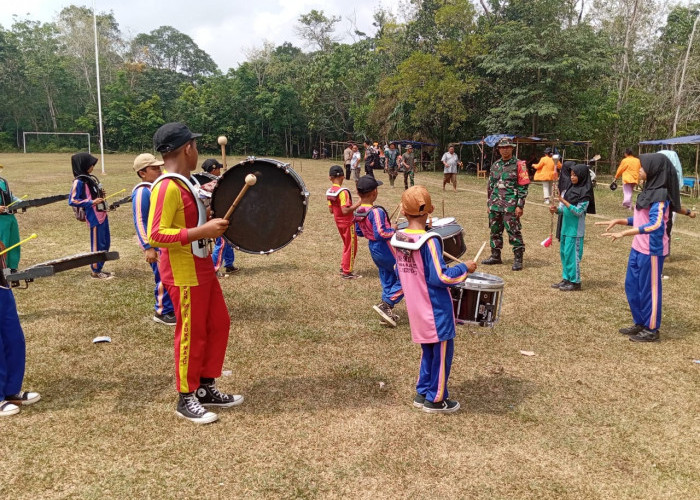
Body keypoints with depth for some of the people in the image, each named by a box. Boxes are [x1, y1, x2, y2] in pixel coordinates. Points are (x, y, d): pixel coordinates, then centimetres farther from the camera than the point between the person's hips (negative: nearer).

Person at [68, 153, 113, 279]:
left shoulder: (90, 178, 12)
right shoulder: (79, 182, -13)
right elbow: (72, 201, -16)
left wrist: (101, 195, 5)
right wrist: (92, 202, -18)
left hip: (102, 214, 8)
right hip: (94, 217, -8)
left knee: (105, 244, 14)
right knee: (97, 244, 1)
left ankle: (99, 268, 25)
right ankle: (95, 271, 13)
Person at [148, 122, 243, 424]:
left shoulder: (184, 183, 11)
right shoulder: (166, 187, -20)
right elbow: (155, 236, -26)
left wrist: (211, 220, 11)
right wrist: (203, 231, -27)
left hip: (202, 269, 10)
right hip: (184, 275, -10)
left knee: (219, 324, 15)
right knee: (192, 335, 2)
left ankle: (205, 388, 28)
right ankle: (186, 400, 19)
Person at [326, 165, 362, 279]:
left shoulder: (329, 191, -1)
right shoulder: (343, 191, -24)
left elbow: (331, 210, 5)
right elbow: (345, 210, -29)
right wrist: (358, 204, -22)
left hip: (338, 222, 8)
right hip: (347, 222, -8)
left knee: (346, 245, 24)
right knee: (351, 247, 6)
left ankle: (343, 267, 31)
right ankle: (347, 272, 12)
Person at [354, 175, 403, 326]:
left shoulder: (358, 212, 0)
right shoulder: (376, 211, -26)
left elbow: (358, 232, 11)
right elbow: (380, 234, -32)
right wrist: (393, 230, -17)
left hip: (374, 250, 9)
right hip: (386, 250, -9)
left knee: (387, 281, 20)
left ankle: (387, 312, 26)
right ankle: (385, 304, 2)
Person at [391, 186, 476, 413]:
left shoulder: (398, 238, -2)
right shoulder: (429, 241, -23)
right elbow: (440, 277, -23)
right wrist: (465, 268, -11)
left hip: (415, 308, 7)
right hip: (435, 309, -7)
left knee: (427, 349, 21)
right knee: (442, 351, 8)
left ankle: (422, 393, 29)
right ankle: (435, 399, 18)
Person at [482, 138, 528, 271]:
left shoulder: (518, 165, -3)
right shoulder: (495, 165, 13)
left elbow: (523, 187, -6)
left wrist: (520, 206, -12)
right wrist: (489, 204, 16)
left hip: (510, 205, -6)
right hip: (495, 205, 6)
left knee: (514, 232, -5)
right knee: (495, 231, 12)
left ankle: (518, 259, 1)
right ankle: (495, 256, 23)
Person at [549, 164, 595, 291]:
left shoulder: (585, 192, -11)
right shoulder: (571, 189, 10)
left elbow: (579, 211, -16)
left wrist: (564, 201, -21)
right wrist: (556, 209, -8)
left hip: (575, 228, -8)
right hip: (565, 226, 8)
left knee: (572, 254, -4)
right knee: (563, 253, 12)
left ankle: (575, 281, 6)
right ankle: (566, 279, 22)